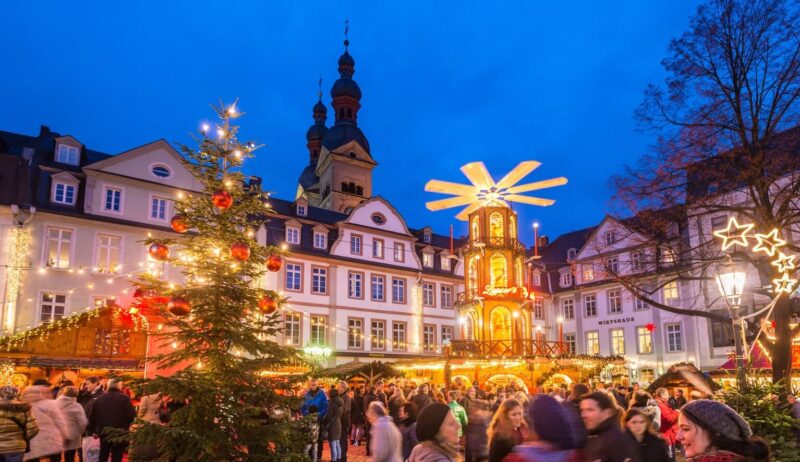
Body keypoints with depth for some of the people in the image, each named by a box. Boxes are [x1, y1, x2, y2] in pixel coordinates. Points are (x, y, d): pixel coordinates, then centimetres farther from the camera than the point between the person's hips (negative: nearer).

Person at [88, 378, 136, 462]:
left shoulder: (100, 399, 6)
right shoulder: (124, 398, -9)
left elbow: (92, 417, 10)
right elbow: (132, 416, -14)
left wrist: (94, 431, 22)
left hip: (104, 433, 4)